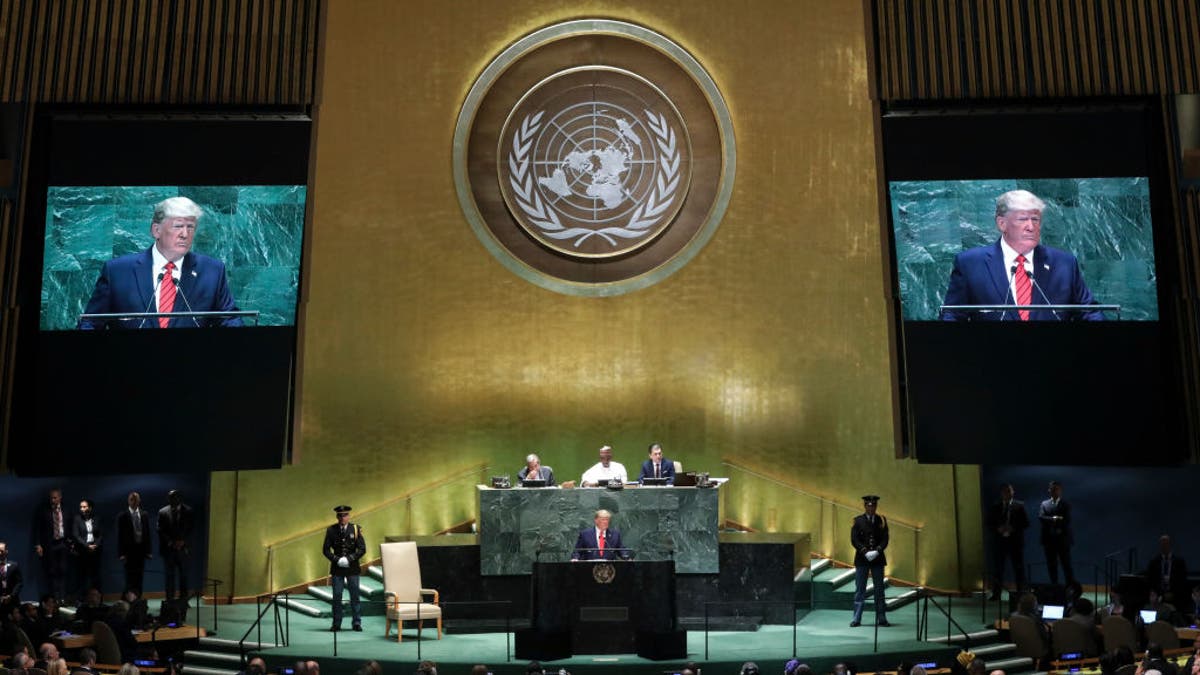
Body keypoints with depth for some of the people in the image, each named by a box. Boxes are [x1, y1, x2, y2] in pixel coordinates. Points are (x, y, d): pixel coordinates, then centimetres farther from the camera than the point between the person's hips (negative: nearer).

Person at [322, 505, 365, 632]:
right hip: (337, 568, 0)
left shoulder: (355, 529, 1)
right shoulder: (331, 530, 2)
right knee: (337, 596, 1)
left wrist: (349, 559, -12)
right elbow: (325, 549, 3)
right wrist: (336, 560, -10)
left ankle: (356, 622, 7)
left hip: (352, 567, 0)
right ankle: (336, 623, 8)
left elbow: (362, 549, -1)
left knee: (355, 595, 2)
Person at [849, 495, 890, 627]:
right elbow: (854, 539, -4)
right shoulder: (858, 520, 2)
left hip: (877, 558, 2)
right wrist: (865, 552, -15)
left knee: (879, 590, 6)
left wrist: (877, 551, -15)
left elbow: (885, 539, 1)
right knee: (859, 590, 1)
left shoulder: (882, 520, 6)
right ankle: (856, 619, 4)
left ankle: (881, 619, 12)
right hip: (861, 559, -2)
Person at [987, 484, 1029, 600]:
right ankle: (996, 594, 8)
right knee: (998, 569, 3)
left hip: (1015, 542, -2)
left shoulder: (1020, 505, 3)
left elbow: (1026, 523, -1)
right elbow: (989, 525, 7)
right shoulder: (994, 507, 9)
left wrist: (1013, 528, -15)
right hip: (999, 541, 2)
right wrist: (998, 529, -12)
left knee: (1019, 569, 3)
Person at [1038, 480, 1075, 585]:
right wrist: (1054, 519, -18)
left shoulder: (1066, 504, 5)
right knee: (1051, 566, 5)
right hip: (1049, 540, 3)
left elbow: (1067, 520, -8)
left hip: (1063, 540, -2)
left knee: (1067, 565, -2)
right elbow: (1041, 517, -6)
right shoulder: (1044, 504, 11)